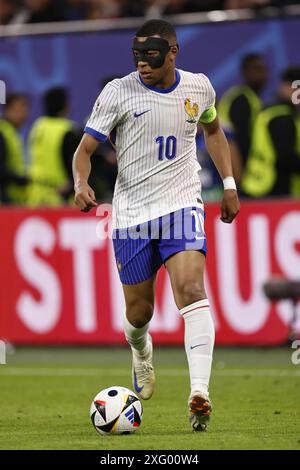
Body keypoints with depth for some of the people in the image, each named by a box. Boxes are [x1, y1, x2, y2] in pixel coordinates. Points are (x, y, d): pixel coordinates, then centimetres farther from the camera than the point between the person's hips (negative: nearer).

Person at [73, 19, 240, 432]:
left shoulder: (199, 87, 3)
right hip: (131, 212, 0)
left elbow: (212, 129, 24)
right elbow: (84, 149, -4)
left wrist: (229, 184, 21)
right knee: (139, 311, 6)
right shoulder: (118, 93, -6)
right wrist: (81, 184, -24)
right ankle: (141, 352, 45)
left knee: (191, 288, -23)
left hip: (181, 206, 0)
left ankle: (200, 394, -31)